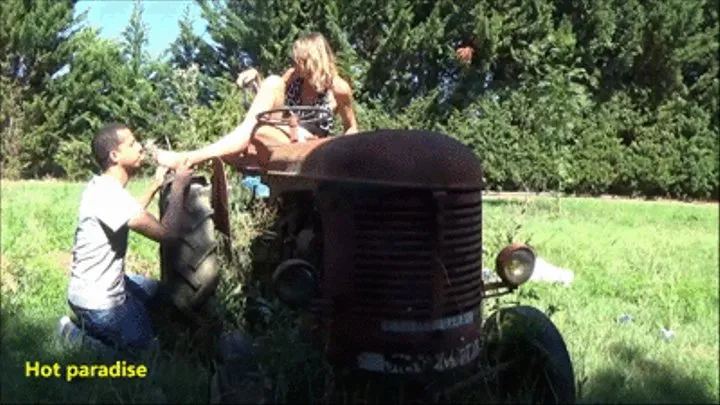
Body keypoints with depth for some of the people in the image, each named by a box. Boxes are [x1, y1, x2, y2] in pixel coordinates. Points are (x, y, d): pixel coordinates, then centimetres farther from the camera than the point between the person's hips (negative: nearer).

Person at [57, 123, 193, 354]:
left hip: (104, 285, 10)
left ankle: (92, 327, 21)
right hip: (97, 299, -10)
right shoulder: (109, 194, -28)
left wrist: (156, 184, 16)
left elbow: (132, 214, 25)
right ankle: (78, 336, 4)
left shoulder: (103, 185, 4)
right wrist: (178, 185, -20)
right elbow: (168, 233, -33)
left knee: (156, 289, 31)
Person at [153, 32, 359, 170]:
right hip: (283, 133, 4)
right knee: (273, 81, -20)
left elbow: (352, 129, 5)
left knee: (253, 128, -35)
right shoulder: (292, 76, 3)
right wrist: (256, 79, -8)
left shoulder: (338, 88, -7)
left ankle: (188, 159, -37)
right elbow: (271, 102, 10)